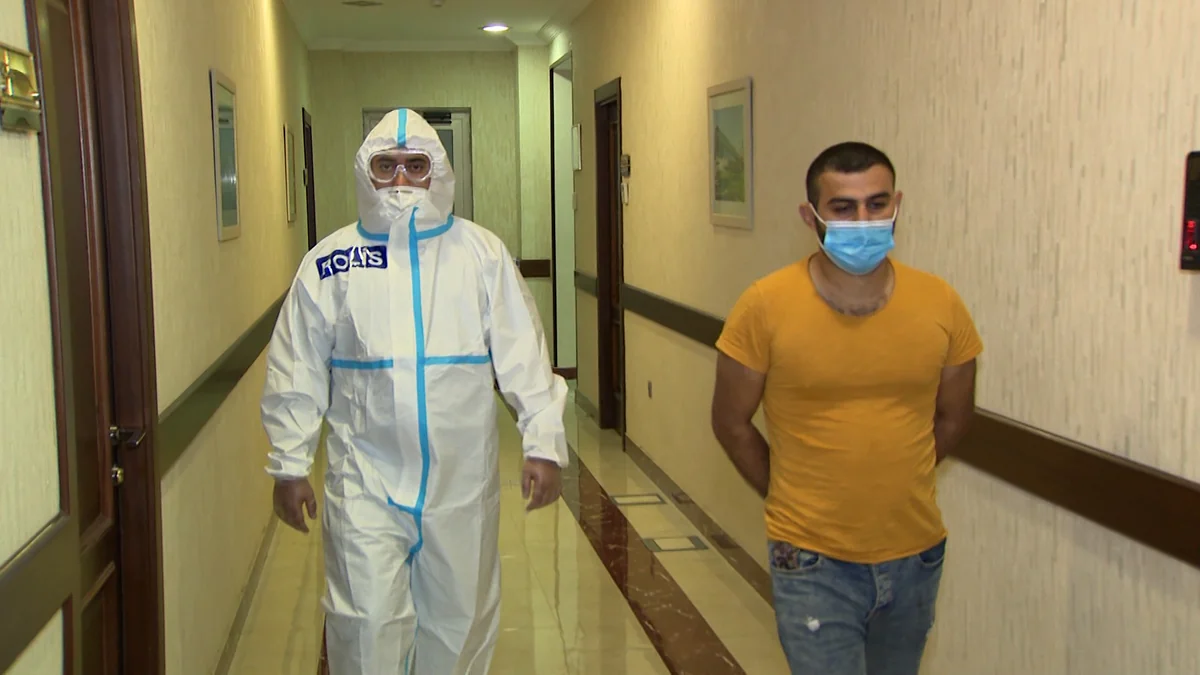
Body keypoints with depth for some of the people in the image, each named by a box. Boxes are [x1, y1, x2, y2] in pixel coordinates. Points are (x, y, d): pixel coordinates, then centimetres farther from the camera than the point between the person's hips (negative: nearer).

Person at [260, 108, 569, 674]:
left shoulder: (482, 253, 2)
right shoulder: (330, 262, 0)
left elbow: (523, 356, 1)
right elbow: (296, 372, 4)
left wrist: (543, 443, -5)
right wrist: (289, 464, 2)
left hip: (462, 479, 2)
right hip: (367, 480, -1)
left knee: (460, 619, 14)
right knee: (368, 624, -2)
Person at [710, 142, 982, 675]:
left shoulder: (940, 304, -5)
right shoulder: (766, 307, -13)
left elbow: (952, 417, 9)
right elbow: (731, 424, -2)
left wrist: (891, 488, 8)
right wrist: (793, 499, 2)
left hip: (916, 555, 4)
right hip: (814, 563, -3)